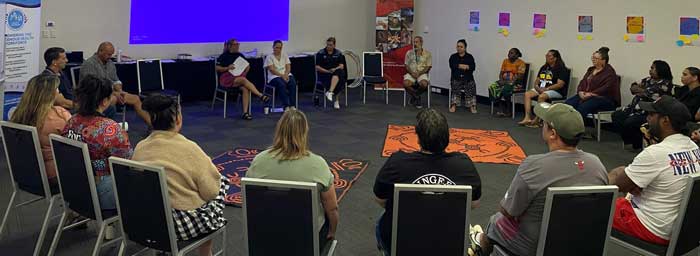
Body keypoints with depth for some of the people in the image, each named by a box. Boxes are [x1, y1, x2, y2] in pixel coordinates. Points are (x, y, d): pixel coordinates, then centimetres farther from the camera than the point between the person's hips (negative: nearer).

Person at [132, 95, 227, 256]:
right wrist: (212, 172, 7)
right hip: (185, 223, -6)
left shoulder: (140, 148, -2)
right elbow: (211, 191, -14)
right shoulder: (189, 149, -19)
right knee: (222, 183, 20)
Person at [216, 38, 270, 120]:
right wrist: (227, 68, -16)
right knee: (244, 80, -34)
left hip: (239, 77, 4)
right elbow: (217, 68, 0)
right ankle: (261, 96, -39)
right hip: (227, 78, -4)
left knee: (245, 88, -31)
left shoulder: (239, 55, 17)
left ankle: (245, 112, -36)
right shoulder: (224, 56, 4)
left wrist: (244, 73, 6)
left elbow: (248, 66, 25)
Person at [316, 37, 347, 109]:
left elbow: (341, 66, 4)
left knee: (337, 74, -37)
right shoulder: (320, 53, 0)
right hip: (324, 74, -2)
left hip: (336, 72, 3)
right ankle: (336, 100, -22)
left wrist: (335, 69, -17)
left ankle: (330, 92, -45)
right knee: (336, 81, -33)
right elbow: (317, 67, -4)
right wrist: (327, 71, -17)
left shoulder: (338, 53, 9)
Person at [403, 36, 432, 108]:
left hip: (422, 73, -1)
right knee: (406, 84, -30)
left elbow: (428, 67, -1)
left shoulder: (427, 53, 5)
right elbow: (406, 65, 8)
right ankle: (417, 97, -4)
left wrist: (419, 73, -15)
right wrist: (411, 73, -12)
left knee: (424, 84, -34)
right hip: (411, 73, 1)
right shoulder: (409, 53, 11)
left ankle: (414, 96, -2)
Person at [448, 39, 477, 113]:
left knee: (471, 85, -29)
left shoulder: (470, 57, 12)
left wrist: (459, 66, -15)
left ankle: (472, 106, -30)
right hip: (456, 77, 0)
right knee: (456, 85, -31)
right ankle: (454, 105, -35)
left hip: (468, 77, 0)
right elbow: (452, 66, -6)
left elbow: (473, 67, -3)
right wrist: (465, 66, -9)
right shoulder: (453, 56, 13)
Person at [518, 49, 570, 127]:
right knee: (527, 94, -16)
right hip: (541, 89, 8)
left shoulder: (561, 69, -4)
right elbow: (537, 80, 20)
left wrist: (546, 88, -20)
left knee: (541, 96, -36)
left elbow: (560, 84, -14)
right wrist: (536, 86, -3)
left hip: (556, 91, -8)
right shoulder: (544, 67, 20)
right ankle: (527, 117, -24)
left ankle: (537, 120, -30)